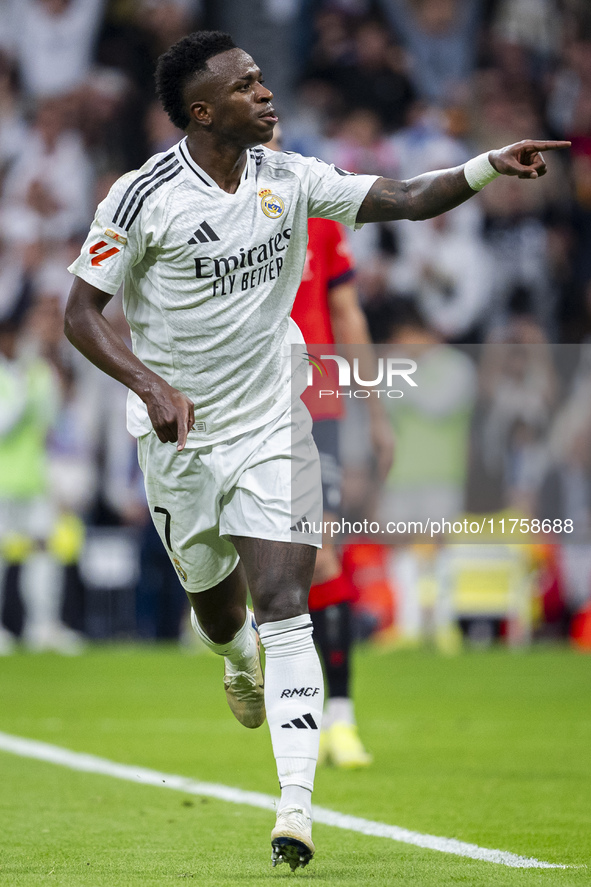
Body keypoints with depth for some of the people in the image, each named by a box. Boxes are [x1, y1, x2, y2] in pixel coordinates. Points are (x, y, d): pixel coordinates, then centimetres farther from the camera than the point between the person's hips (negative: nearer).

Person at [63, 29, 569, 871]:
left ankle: (296, 805, -17)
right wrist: (150, 384, -24)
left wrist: (490, 166, -18)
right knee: (218, 607, 15)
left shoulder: (288, 178, -3)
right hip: (179, 434, -1)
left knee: (283, 611, -12)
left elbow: (401, 199, -3)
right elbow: (81, 311, -11)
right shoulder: (145, 196, -14)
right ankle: (240, 668, 55)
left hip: (273, 428, 1)